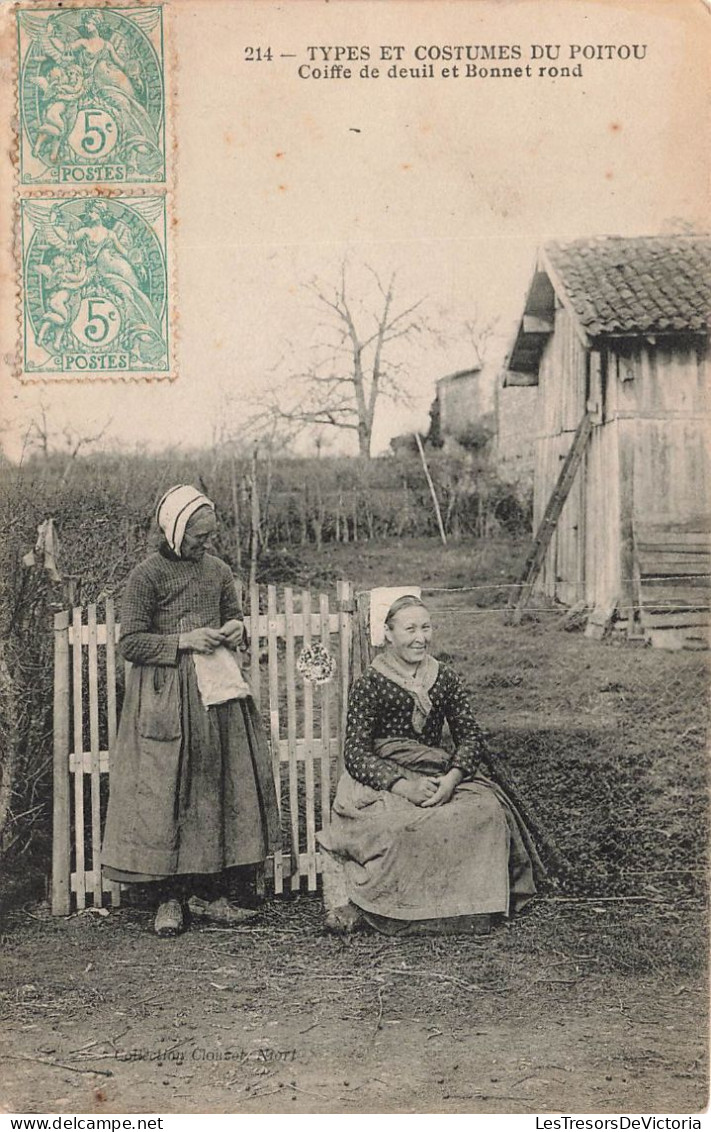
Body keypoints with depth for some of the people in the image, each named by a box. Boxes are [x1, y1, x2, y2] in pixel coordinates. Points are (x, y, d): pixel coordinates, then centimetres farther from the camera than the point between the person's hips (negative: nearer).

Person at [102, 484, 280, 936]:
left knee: (226, 787, 3)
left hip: (218, 690, 5)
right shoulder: (147, 575, -7)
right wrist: (184, 640, -16)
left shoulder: (219, 570, 10)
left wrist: (236, 629, 0)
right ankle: (169, 899, 7)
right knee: (164, 793, -4)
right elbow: (130, 643, -8)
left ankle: (210, 893, 13)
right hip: (166, 696, -5)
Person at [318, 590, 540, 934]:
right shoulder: (369, 684, -2)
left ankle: (473, 904, -9)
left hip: (439, 778, 4)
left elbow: (470, 738, 6)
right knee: (398, 826, -35)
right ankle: (354, 900, -17)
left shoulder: (445, 678, 10)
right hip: (380, 783, -4)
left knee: (489, 811, -23)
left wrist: (452, 778, -15)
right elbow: (356, 753, -9)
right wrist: (403, 786, -23)